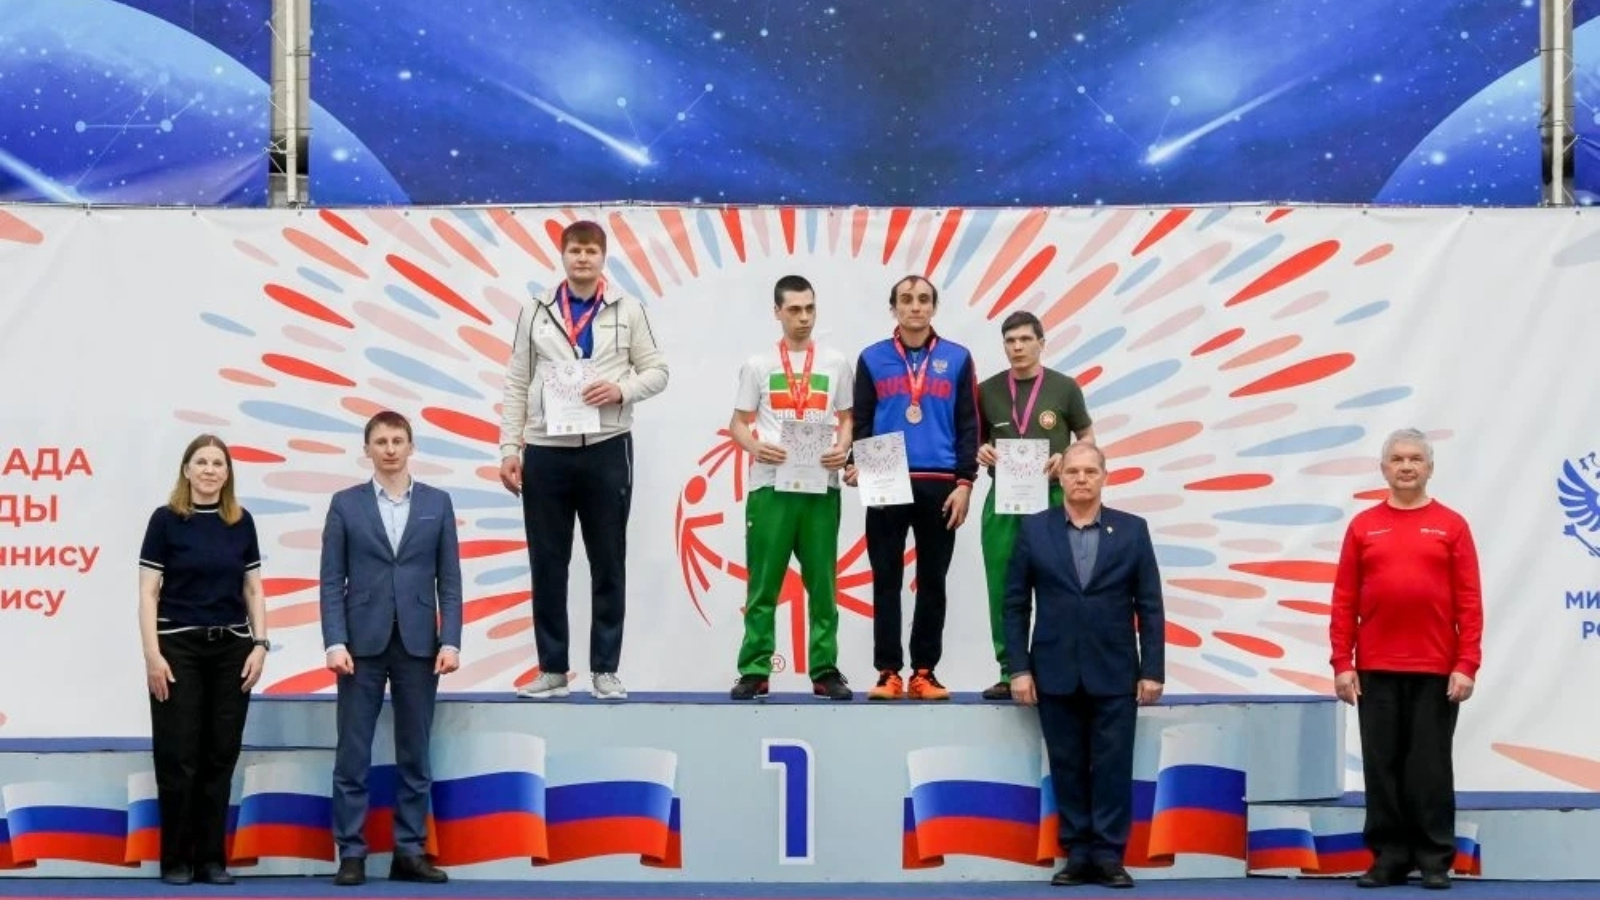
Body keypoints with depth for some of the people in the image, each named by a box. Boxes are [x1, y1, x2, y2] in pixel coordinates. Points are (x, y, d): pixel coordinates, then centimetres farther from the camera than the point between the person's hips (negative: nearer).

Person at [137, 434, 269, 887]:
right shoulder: (166, 519, -3)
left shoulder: (241, 522, 7)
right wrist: (153, 654, -12)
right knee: (178, 756, -2)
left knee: (221, 755, 5)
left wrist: (260, 644, -1)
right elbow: (148, 592, -5)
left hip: (231, 648, 3)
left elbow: (253, 589, 10)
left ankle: (212, 857, 11)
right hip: (180, 646, -3)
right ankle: (176, 859, 7)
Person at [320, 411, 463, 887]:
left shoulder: (437, 503, 6)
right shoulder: (345, 504, 3)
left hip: (418, 644, 1)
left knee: (414, 755, 5)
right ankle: (351, 854, 6)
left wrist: (450, 642, -4)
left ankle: (409, 852, 12)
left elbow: (449, 580, 5)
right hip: (363, 643, -1)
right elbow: (332, 581, 0)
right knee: (352, 756, 0)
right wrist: (335, 643, -10)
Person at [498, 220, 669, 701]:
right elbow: (516, 384, 7)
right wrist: (509, 447, 0)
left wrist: (622, 390, -14)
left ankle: (605, 670, 12)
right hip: (545, 452, 1)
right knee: (547, 565, 4)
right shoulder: (536, 311, 7)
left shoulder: (627, 310, 5)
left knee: (608, 564, 4)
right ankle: (552, 669, 12)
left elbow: (657, 371, 6)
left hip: (607, 451, -1)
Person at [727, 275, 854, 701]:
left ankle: (825, 671, 7)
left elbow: (847, 419, 13)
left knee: (822, 583, 2)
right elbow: (737, 423, 8)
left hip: (821, 486, 1)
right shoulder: (758, 365, 8)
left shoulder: (836, 364, 11)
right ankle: (754, 671, 2)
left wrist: (843, 449, -8)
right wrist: (755, 447, -13)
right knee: (762, 584, -1)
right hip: (770, 486, -1)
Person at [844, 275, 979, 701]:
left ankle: (924, 673, 11)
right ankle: (888, 673, 6)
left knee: (932, 582, 5)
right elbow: (859, 422, 8)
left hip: (940, 487, 0)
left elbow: (968, 426, 6)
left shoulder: (957, 359, 7)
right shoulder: (873, 359, 8)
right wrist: (855, 465, -8)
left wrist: (964, 483, -2)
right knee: (887, 582, 1)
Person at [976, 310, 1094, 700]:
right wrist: (980, 451, -7)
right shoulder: (987, 390, 7)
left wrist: (1066, 457, -11)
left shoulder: (1064, 388, 3)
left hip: (1052, 497, -2)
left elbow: (1088, 439, 8)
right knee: (1003, 590, 2)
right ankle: (1009, 671, 8)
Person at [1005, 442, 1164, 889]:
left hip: (1115, 674, -1)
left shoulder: (1132, 530, 3)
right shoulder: (1033, 530, 3)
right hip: (1055, 674, 1)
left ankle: (1109, 856, 6)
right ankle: (1077, 854, 12)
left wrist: (1153, 670, -3)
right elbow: (1015, 604, 3)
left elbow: (1150, 606, 2)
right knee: (1067, 766, 5)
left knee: (1112, 766, 0)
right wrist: (1019, 668, -4)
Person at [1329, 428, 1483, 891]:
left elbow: (1470, 603, 0)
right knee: (1382, 766, 5)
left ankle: (1435, 860, 10)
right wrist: (1342, 664, -1)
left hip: (1436, 670, -1)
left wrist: (1466, 666, -7)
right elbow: (1344, 602, 5)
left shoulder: (1451, 526, 3)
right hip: (1375, 670, 1)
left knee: (1431, 766, 2)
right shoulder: (1363, 526, 6)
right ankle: (1389, 857, 12)